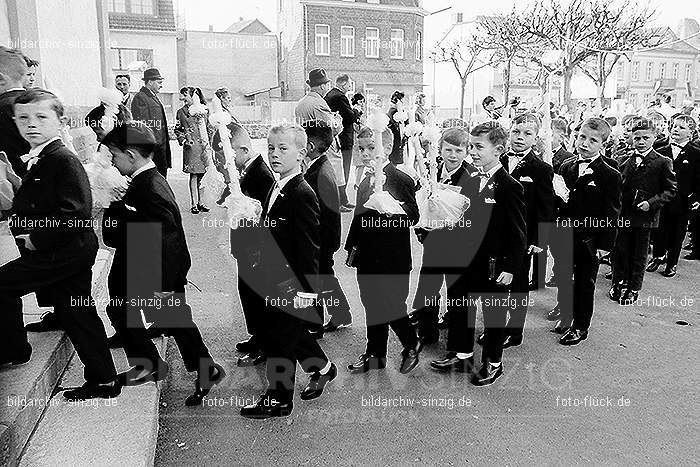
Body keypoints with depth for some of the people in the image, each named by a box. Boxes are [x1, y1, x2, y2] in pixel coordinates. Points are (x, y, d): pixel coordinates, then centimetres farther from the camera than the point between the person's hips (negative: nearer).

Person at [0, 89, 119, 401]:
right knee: (76, 315, 13)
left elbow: (75, 213, -26)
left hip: (65, 253, -10)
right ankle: (103, 381, 22)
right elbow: (32, 207, 23)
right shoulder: (35, 160, 14)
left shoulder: (63, 161, -18)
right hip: (69, 252, 10)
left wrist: (36, 239, -20)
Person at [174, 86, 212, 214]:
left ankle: (199, 202, 13)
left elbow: (209, 128, 16)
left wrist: (208, 142, 9)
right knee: (194, 176, -4)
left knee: (201, 176, 4)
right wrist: (183, 140, -4)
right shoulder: (181, 111, 7)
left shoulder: (204, 109, 10)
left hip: (204, 146, 2)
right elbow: (177, 130, 11)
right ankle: (194, 204, 2)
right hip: (191, 147, -2)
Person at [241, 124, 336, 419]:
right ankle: (322, 369, 43)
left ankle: (279, 399, 21)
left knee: (279, 337, 4)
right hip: (275, 279, 9)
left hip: (292, 282, -9)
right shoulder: (276, 190, 10)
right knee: (294, 332, 22)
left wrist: (304, 289, -20)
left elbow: (309, 246, -21)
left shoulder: (302, 195, -20)